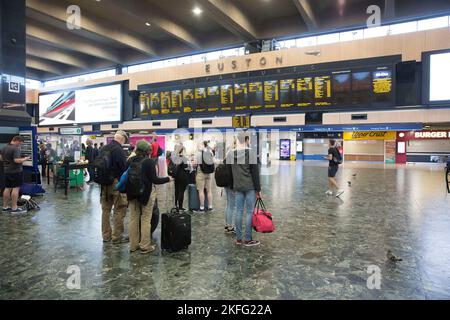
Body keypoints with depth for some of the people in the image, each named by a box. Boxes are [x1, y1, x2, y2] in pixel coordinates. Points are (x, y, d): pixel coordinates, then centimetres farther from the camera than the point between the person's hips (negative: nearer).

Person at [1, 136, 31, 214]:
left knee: (7, 188, 13)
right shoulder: (15, 149, -17)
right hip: (16, 171, -9)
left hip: (7, 171, 9)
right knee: (16, 188, -5)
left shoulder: (4, 148, 11)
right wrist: (25, 159, -10)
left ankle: (5, 207, 19)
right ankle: (14, 208, -4)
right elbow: (17, 160, -25)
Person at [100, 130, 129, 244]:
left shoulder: (103, 149, 7)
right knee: (119, 210, 3)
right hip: (116, 182, -8)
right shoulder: (119, 150, -17)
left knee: (106, 210, 16)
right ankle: (117, 237, 10)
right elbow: (124, 167, -20)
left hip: (104, 182, 8)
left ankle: (106, 235, 26)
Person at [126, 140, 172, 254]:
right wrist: (168, 179, -2)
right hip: (146, 193, -5)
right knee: (145, 220, 4)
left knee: (134, 219, 13)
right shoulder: (149, 162, -13)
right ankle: (145, 246, 10)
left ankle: (133, 245, 22)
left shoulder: (130, 160, 1)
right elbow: (154, 180, -15)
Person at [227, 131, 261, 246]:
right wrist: (258, 189, -4)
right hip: (250, 186, -4)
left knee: (239, 211, 10)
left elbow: (230, 172, 9)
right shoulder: (251, 152, -10)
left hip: (237, 187, 4)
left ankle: (238, 239, 16)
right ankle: (247, 239, 8)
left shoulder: (230, 154, 4)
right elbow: (255, 172, -10)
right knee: (249, 212, 3)